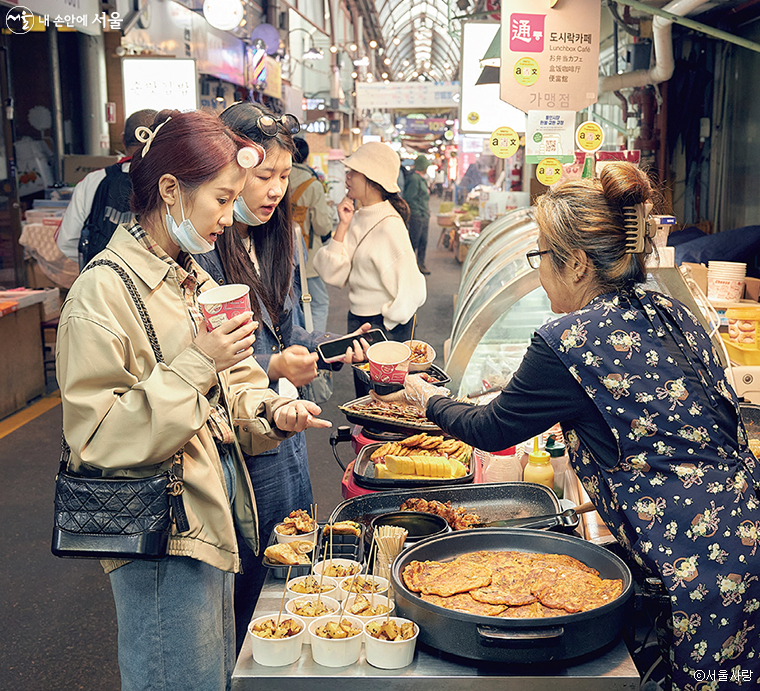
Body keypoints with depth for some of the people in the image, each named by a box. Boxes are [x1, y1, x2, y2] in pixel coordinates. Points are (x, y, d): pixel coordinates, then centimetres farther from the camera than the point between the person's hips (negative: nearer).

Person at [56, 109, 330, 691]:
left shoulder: (194, 280, 10)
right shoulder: (104, 292, -17)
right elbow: (98, 438, -21)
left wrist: (270, 411, -5)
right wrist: (196, 365, -25)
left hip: (217, 511, 8)